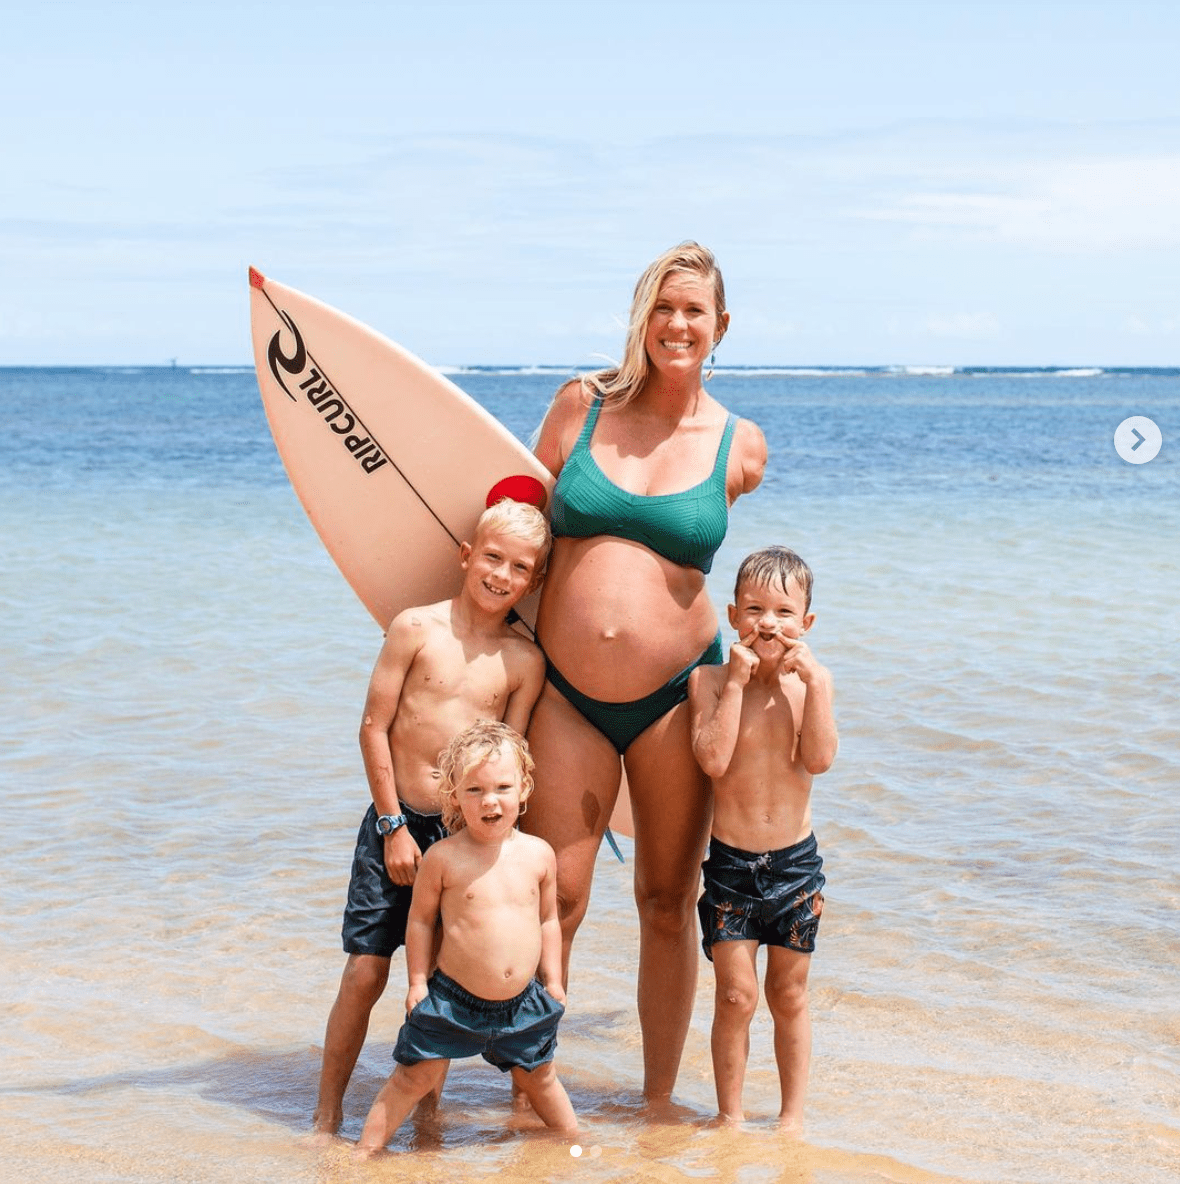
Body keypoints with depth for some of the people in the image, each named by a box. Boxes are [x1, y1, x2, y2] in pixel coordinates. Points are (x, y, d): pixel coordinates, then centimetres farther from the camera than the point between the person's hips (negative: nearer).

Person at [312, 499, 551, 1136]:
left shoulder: (525, 660, 0)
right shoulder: (416, 627, -5)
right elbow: (374, 727, -4)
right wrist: (394, 825, -6)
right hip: (397, 823, -2)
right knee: (365, 971, -2)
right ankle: (327, 1114, 12)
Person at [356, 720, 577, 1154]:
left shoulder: (538, 854, -1)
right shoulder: (443, 858, -12)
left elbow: (548, 919, 10)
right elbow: (420, 918, -2)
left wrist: (553, 981, 10)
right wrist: (417, 981, -3)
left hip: (522, 1001, 3)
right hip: (453, 999, -3)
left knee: (539, 1077, 19)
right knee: (417, 1074, 0)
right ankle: (366, 1149, 12)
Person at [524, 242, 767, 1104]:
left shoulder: (741, 448, 1)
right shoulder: (580, 405, 3)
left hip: (675, 695, 0)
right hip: (568, 693, 0)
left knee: (669, 903, 9)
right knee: (554, 904, 0)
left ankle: (660, 1100, 22)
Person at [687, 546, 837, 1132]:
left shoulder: (811, 681, -2)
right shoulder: (710, 680, -7)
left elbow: (818, 758, -15)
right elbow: (714, 759, -20)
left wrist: (814, 682, -19)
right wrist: (737, 682, -20)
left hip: (795, 860, 2)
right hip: (730, 862, -2)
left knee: (789, 996, 12)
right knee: (736, 996, 1)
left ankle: (792, 1113, 23)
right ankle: (729, 1115, 15)